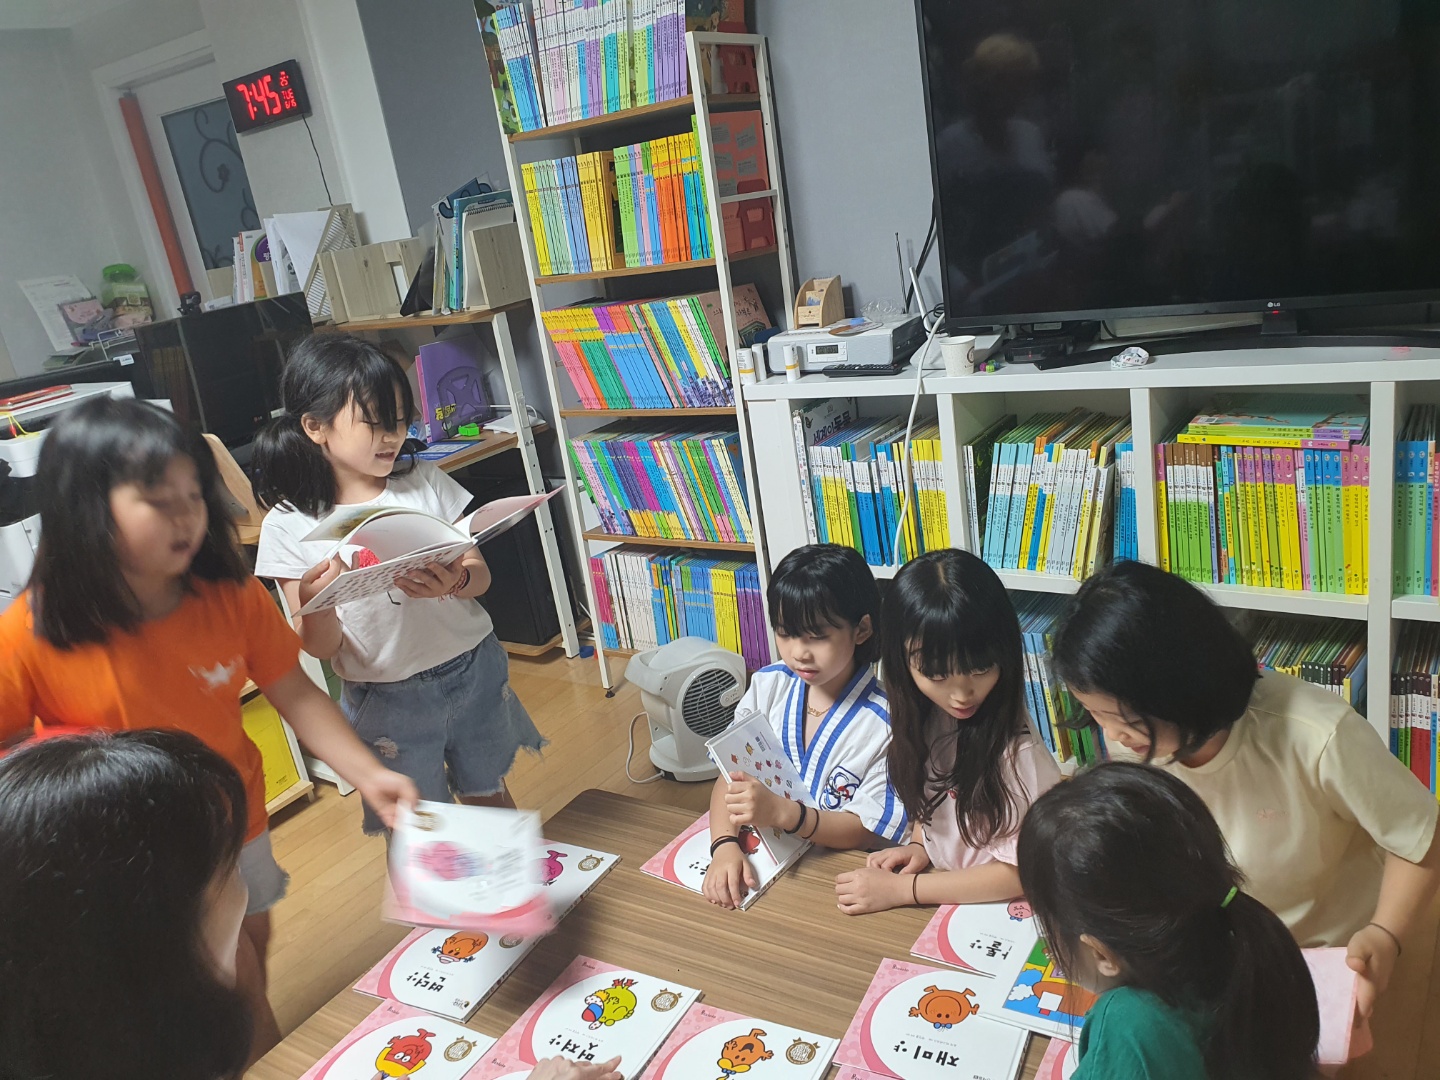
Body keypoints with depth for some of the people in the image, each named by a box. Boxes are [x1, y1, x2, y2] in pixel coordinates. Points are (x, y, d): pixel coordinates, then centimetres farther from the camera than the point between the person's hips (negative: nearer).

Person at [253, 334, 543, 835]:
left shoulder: (426, 483, -4)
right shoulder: (289, 525, -10)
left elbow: (480, 575, -2)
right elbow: (320, 648, -8)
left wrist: (454, 582, -26)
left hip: (473, 670, 2)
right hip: (387, 700, -2)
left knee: (489, 799, 21)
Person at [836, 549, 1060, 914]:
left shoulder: (1017, 751, -22)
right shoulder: (925, 720, -3)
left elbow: (1019, 874, -15)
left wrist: (899, 890, -15)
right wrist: (919, 846, -4)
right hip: (941, 896, 6)